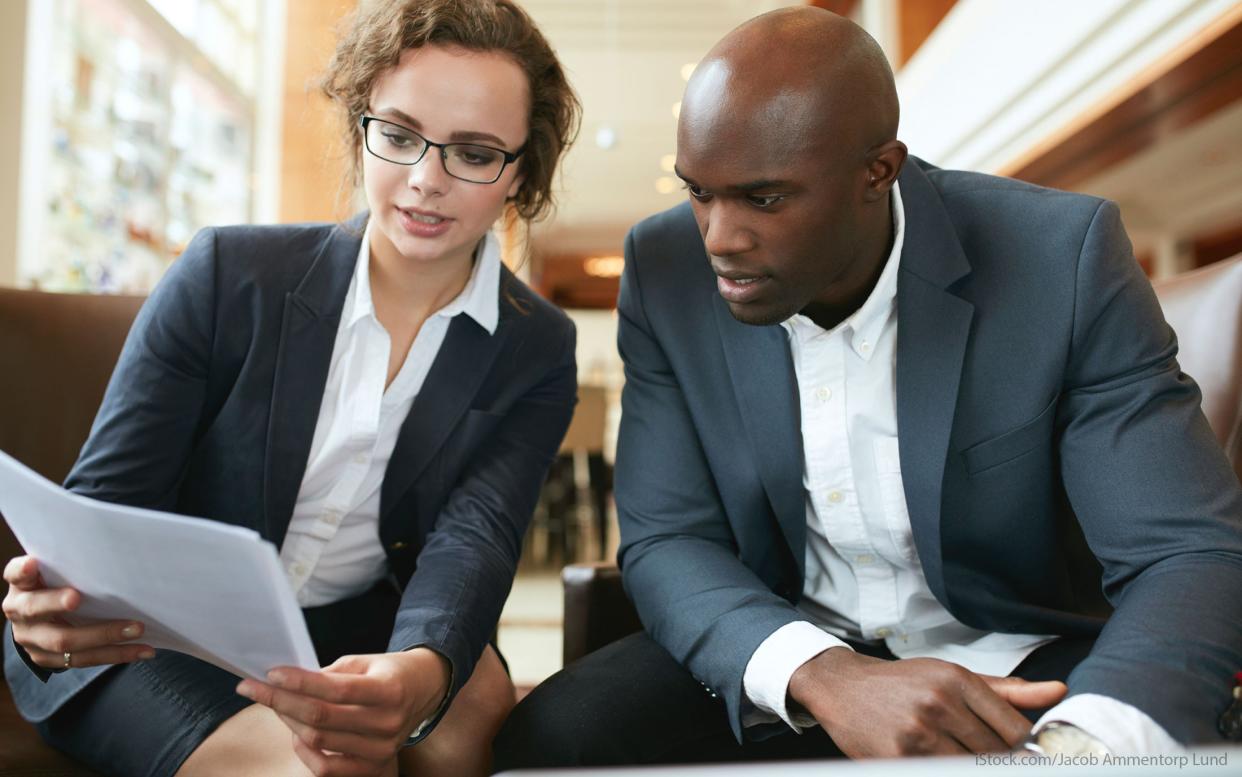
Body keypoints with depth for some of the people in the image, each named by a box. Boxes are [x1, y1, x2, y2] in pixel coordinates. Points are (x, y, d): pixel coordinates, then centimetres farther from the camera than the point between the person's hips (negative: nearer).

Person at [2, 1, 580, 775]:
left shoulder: (539, 354, -4)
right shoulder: (224, 275, -9)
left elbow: (474, 537, -18)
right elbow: (108, 496, -8)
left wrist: (423, 672, -42)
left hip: (360, 644, 2)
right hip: (163, 645, -1)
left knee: (476, 704, -29)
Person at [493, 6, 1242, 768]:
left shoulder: (1062, 257, -17)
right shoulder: (667, 270, -10)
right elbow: (667, 542, -10)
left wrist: (1084, 743, -39)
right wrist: (824, 676, -29)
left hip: (1025, 667, -1)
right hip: (786, 658, 2)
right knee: (550, 738, -20)